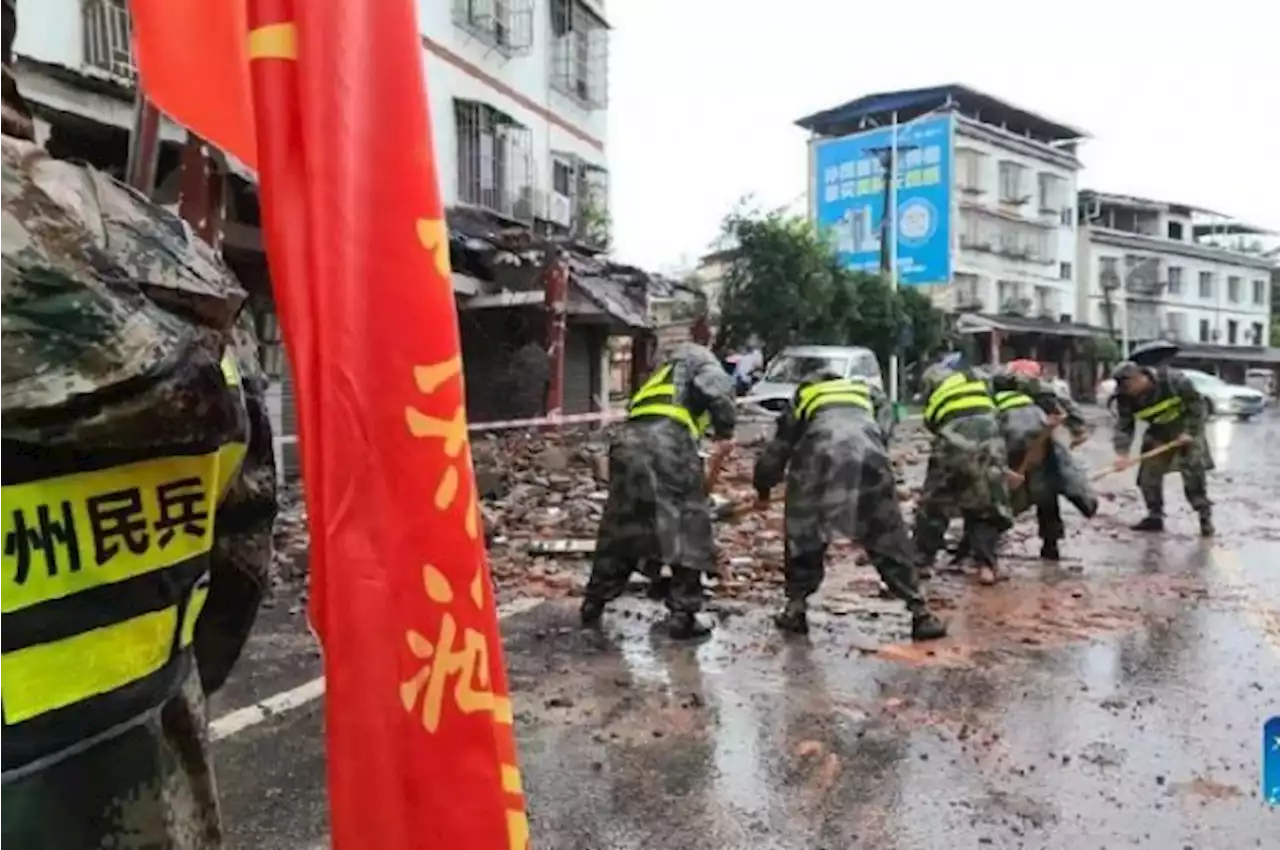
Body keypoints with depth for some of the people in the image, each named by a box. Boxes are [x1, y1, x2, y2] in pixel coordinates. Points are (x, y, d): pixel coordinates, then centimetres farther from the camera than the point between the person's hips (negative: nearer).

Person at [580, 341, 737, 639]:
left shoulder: (660, 377, 40)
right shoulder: (699, 361, 20)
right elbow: (718, 388, -5)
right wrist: (725, 433, 4)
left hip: (627, 442, 7)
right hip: (667, 441, -7)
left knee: (618, 528, 18)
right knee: (689, 531, 5)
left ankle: (593, 605, 27)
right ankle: (683, 616, 7)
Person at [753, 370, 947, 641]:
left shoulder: (802, 397, 34)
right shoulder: (868, 394, 39)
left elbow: (776, 451, 35)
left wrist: (762, 486, 53)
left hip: (820, 455, -1)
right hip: (869, 457, 1)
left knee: (802, 536, 19)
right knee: (890, 541, 14)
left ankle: (796, 609, 20)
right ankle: (921, 614, 15)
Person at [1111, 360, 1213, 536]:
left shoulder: (1173, 380, -29)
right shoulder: (1126, 397, -17)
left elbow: (1197, 403, -18)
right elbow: (1124, 426, -17)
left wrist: (1190, 432, -22)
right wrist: (1122, 453, -31)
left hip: (1187, 428, -4)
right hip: (1159, 433, 5)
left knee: (1194, 474, -10)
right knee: (1148, 475, 1)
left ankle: (1205, 517, 1)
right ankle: (1155, 516, 15)